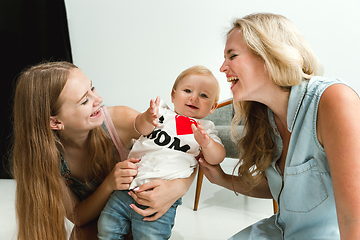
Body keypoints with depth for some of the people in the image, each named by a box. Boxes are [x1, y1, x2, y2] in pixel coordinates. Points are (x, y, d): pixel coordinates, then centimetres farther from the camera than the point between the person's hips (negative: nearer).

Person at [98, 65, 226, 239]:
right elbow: (141, 128, -6)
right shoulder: (162, 112, 11)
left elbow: (217, 158, -1)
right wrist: (147, 119, -30)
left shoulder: (205, 129, 10)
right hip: (129, 188, 2)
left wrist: (206, 144, -23)